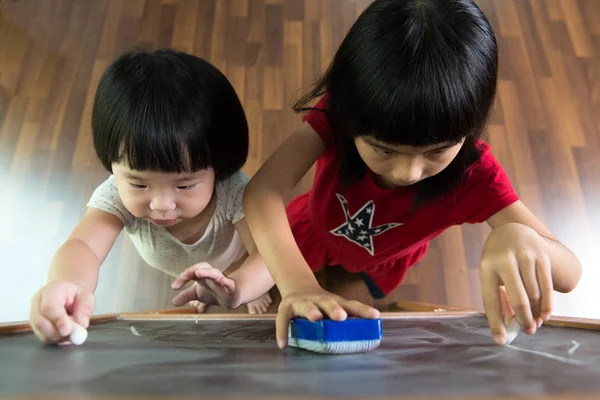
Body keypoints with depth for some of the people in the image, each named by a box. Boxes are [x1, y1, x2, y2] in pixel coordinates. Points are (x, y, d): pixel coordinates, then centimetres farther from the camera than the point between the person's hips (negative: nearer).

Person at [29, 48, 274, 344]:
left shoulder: (233, 193, -37)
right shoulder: (117, 195, -32)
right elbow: (81, 245, -45)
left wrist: (238, 286, -67)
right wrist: (68, 284, -71)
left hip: (241, 274, -2)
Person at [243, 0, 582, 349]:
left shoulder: (473, 171, -36)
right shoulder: (340, 114, -37)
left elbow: (569, 273, -40)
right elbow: (264, 191, -51)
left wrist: (521, 239, -65)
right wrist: (299, 286, -69)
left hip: (374, 272, 0)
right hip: (305, 240, 1)